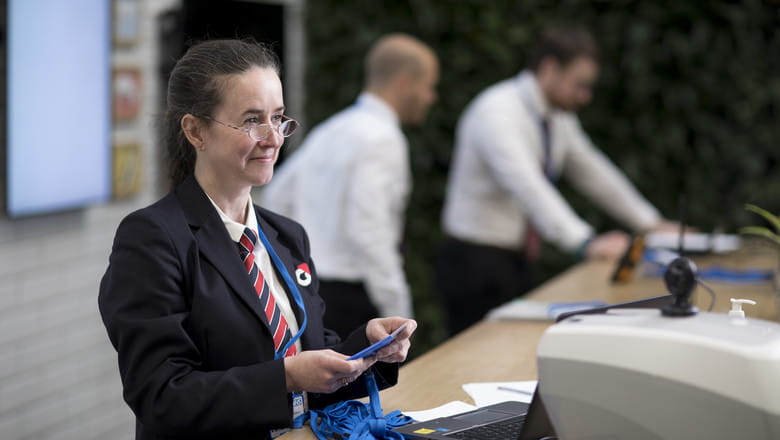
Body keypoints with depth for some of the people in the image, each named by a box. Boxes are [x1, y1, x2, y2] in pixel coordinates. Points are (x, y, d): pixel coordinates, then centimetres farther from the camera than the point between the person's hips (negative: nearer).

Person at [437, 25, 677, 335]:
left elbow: (593, 172, 17)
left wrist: (651, 225, 12)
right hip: (477, 262, -8)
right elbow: (527, 185, -33)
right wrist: (586, 242, -41)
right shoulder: (498, 112, -20)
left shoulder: (559, 118, 7)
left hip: (517, 262, 8)